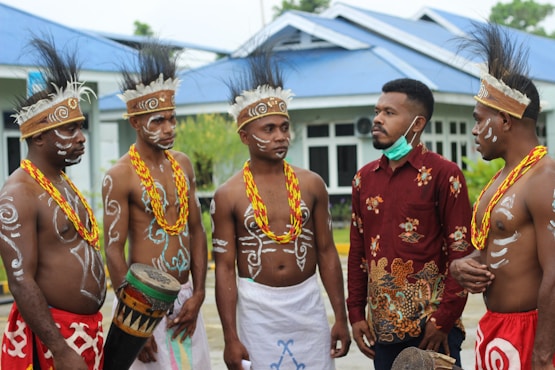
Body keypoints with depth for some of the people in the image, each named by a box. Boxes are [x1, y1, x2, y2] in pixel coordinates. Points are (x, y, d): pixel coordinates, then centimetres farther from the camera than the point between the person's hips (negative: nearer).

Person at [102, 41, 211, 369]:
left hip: (186, 297, 6)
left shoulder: (183, 164, 8)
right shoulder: (121, 176, -11)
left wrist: (198, 294, 1)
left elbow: (197, 231, 11)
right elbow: (114, 251, -12)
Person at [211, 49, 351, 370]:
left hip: (308, 303, 2)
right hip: (258, 307, -2)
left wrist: (341, 318, 4)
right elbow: (225, 268, -4)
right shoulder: (229, 195, -4)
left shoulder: (312, 184, 3)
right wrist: (231, 337, -8)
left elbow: (326, 252, 7)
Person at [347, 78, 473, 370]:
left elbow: (461, 253, -8)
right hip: (382, 325, 5)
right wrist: (356, 313, 8)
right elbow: (357, 250, 13)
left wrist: (444, 320, -12)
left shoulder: (443, 175, -6)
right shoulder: (365, 177, 10)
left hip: (431, 325, -5)